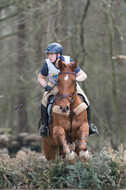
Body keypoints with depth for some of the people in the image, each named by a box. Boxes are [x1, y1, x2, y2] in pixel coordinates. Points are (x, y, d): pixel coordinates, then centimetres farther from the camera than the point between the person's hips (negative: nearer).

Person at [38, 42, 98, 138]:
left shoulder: (69, 62, -26)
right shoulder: (47, 64, -24)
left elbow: (83, 75, -22)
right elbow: (41, 77, -5)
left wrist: (75, 80, -41)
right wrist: (45, 85, -25)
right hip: (54, 86, 0)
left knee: (85, 101, -13)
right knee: (45, 99, -27)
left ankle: (88, 125, 7)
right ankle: (44, 125, -14)